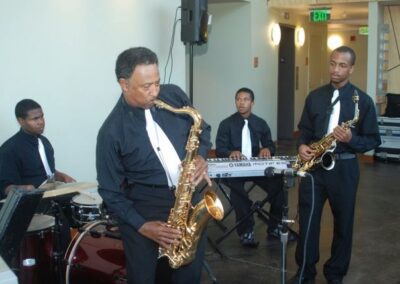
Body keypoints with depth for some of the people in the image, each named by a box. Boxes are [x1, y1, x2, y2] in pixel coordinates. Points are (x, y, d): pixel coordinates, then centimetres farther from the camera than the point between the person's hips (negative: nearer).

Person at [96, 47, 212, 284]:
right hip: (143, 207, -3)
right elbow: (110, 190, -8)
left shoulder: (174, 95, -3)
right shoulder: (112, 132, -14)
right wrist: (142, 226, -16)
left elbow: (202, 130, 12)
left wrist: (201, 156, -9)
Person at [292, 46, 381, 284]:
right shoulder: (315, 96, 6)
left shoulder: (363, 100, -3)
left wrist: (351, 139, -20)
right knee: (307, 220, 3)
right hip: (314, 165, 2)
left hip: (344, 168, -2)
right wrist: (302, 145, -7)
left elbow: (373, 139, -2)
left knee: (343, 222, 9)